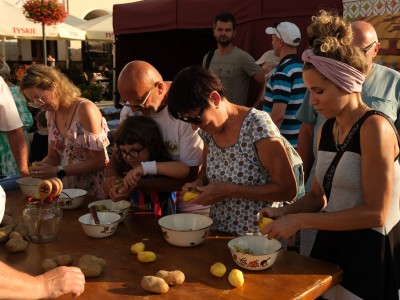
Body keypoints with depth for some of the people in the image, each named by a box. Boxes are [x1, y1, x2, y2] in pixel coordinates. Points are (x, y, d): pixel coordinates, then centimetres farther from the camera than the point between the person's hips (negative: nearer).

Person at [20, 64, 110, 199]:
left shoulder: (85, 109, -13)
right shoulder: (51, 114, 8)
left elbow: (99, 162, -12)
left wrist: (58, 171, -16)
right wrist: (38, 168, -3)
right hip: (68, 187, 6)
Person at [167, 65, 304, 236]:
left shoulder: (257, 125, -14)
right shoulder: (208, 129, 5)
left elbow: (288, 190, -13)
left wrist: (228, 190, -16)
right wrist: (199, 183, 0)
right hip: (218, 232, 6)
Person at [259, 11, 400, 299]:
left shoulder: (375, 127, -18)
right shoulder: (327, 129, 5)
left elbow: (375, 213, -21)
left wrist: (301, 221, -20)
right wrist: (284, 212, -7)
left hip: (371, 253, -7)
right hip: (331, 243, 7)